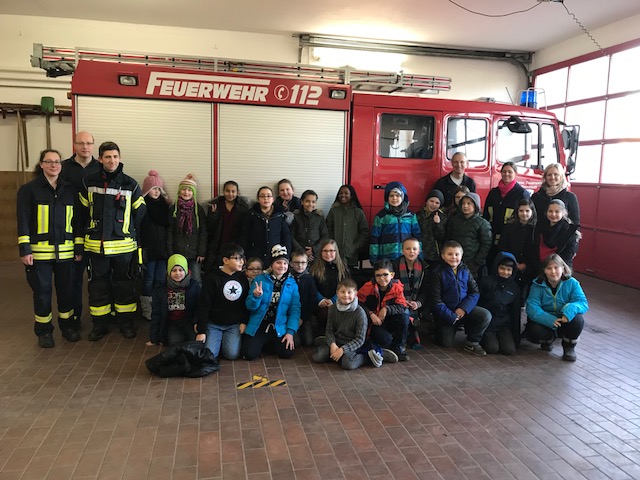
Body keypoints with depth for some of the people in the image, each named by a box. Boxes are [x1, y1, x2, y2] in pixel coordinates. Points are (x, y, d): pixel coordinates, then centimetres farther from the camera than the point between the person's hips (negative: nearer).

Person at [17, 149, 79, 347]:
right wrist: (24, 250, -10)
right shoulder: (29, 189, -1)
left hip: (65, 251, 3)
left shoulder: (70, 190, 9)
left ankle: (68, 325, 25)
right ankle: (44, 331, 19)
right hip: (40, 250, -3)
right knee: (42, 291, 5)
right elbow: (23, 221, -4)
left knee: (67, 290, 9)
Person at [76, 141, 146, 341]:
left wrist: (139, 245, 2)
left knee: (125, 285, 8)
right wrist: (79, 243, 5)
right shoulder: (89, 182, 3)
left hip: (124, 246, -1)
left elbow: (140, 215, 4)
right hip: (96, 245, 1)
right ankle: (100, 324, 22)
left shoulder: (130, 184, 0)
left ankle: (126, 322, 22)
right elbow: (81, 214, 7)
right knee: (98, 286, 9)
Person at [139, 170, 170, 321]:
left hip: (162, 248, 4)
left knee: (160, 280, 4)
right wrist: (140, 248, -15)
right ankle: (147, 311, 12)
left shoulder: (164, 204, 11)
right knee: (148, 280, 3)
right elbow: (137, 228, -9)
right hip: (148, 248, -4)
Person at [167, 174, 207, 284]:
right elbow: (169, 232, 3)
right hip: (178, 252, 0)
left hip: (194, 253, 0)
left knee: (197, 280, 0)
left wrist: (202, 252, -4)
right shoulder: (174, 209, 4)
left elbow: (203, 233, 2)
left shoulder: (199, 209, 4)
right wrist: (170, 253, -3)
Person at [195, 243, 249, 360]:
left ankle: (225, 339, 17)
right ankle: (218, 339, 16)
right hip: (214, 324, -2)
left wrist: (244, 322, 1)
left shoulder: (242, 277, 3)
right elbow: (203, 306, -10)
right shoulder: (212, 278, -11)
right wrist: (201, 331, -12)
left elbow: (246, 302, 11)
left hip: (235, 324, 2)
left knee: (232, 354, -16)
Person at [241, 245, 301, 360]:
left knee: (287, 352, -19)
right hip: (258, 326, -1)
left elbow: (295, 309, -2)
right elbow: (250, 307, -3)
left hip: (280, 327, 1)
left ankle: (271, 343, 16)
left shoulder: (292, 283, 2)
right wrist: (256, 296, -25)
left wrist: (290, 332, -12)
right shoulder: (260, 279, -2)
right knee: (249, 354, -19)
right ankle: (263, 343, 17)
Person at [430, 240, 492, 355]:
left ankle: (472, 342, -1)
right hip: (445, 312, -3)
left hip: (464, 308, 3)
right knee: (446, 343, -9)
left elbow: (475, 292, -1)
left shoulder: (465, 271, 3)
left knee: (486, 315, -20)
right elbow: (436, 300, -13)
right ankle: (438, 329, 26)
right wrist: (452, 316, -18)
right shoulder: (437, 273, -10)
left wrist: (463, 308, -17)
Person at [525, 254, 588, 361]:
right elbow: (532, 308, -21)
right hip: (545, 322, 0)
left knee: (578, 319, -32)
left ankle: (569, 346, 1)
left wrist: (570, 309, -41)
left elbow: (583, 303, -18)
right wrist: (549, 320, -38)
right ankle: (548, 339, 10)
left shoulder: (571, 283, -9)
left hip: (565, 321, 1)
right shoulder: (538, 285, -12)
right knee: (534, 330, -32)